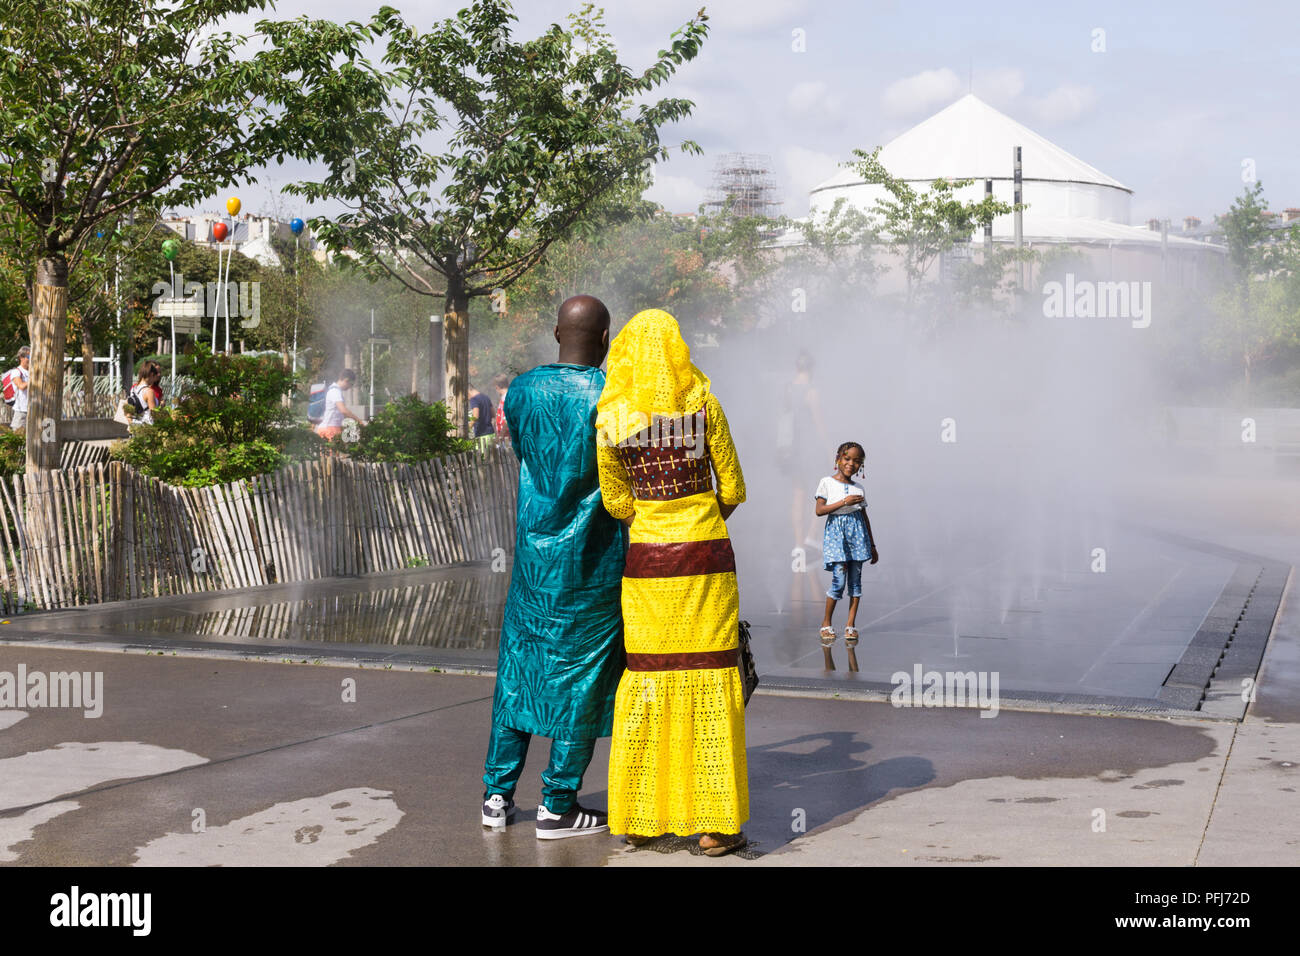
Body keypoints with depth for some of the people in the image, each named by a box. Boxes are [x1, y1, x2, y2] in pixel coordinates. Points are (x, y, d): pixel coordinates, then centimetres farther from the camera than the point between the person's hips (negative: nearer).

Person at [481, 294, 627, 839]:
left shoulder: (522, 391, 2)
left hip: (533, 550, 4)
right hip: (594, 559, -4)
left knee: (519, 664, 15)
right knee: (582, 672, 4)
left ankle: (497, 793, 18)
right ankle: (558, 806, 8)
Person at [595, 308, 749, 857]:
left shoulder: (609, 418, -1)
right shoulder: (704, 404, -4)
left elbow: (615, 502, 2)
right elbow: (733, 489, 0)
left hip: (646, 559, 2)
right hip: (706, 558, -2)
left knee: (645, 679, 10)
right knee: (709, 681, 1)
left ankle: (637, 818, 14)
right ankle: (713, 822, 2)